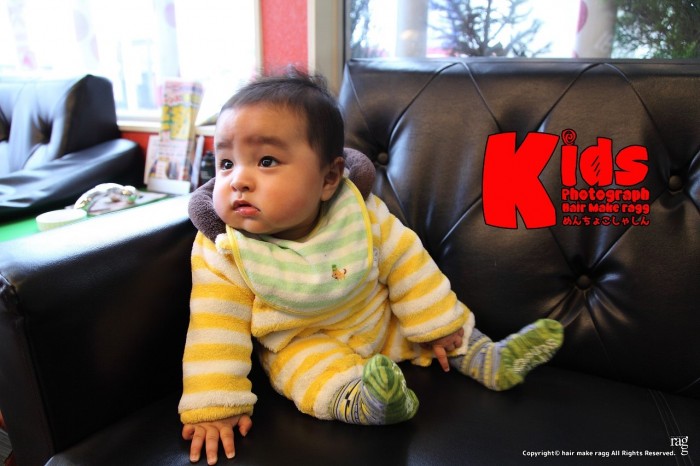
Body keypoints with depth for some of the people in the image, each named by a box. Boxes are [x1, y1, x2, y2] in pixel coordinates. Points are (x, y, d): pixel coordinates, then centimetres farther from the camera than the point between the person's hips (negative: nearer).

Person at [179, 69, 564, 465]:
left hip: (382, 321, 2)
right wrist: (214, 408, -22)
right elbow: (216, 330, -20)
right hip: (302, 343, -1)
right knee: (311, 369, -32)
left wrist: (435, 324, -2)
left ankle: (488, 359, 16)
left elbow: (406, 265, -11)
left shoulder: (362, 216, -23)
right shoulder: (221, 253, -23)